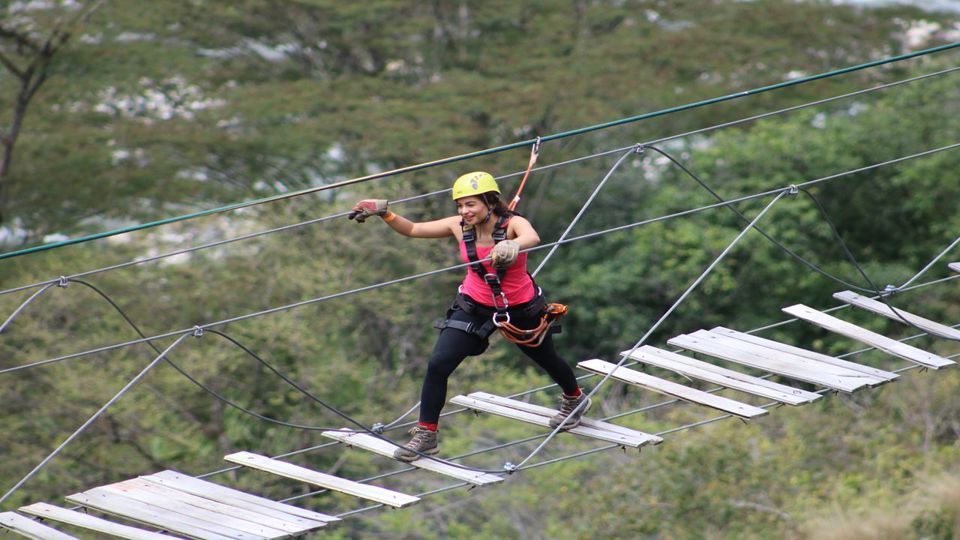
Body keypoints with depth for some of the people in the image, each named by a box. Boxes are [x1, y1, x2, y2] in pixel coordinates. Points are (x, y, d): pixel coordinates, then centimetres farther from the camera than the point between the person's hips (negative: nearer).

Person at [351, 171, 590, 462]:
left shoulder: (512, 224, -26)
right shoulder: (459, 227, -13)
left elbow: (533, 237, -50)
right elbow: (412, 229, -4)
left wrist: (513, 246, -72)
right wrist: (384, 213, -21)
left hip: (521, 308, -2)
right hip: (475, 307, 2)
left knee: (546, 358, 24)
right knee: (437, 365, -15)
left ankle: (575, 398, 57)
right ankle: (426, 435, -2)